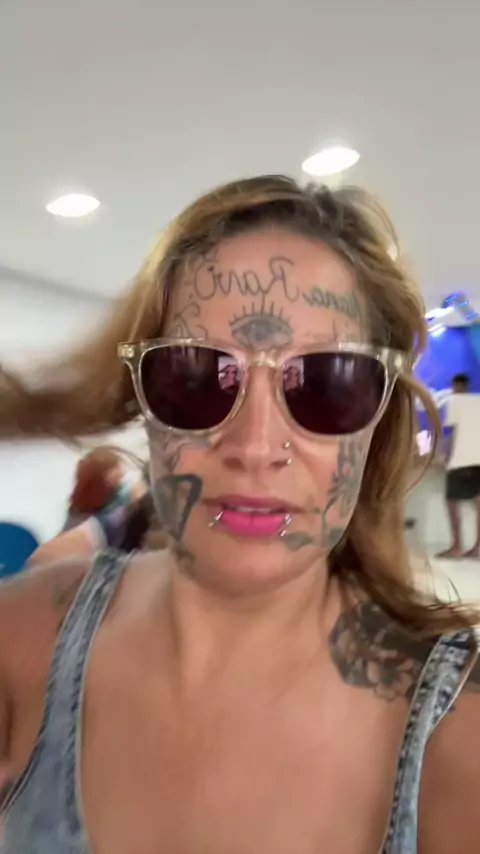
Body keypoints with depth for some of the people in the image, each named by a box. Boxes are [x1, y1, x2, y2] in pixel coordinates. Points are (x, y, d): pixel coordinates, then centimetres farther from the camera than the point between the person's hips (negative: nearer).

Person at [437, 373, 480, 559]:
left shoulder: (455, 400, 5)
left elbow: (453, 430, -2)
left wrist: (448, 456, 1)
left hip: (462, 458, -5)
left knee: (452, 501, 2)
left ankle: (457, 546, -3)